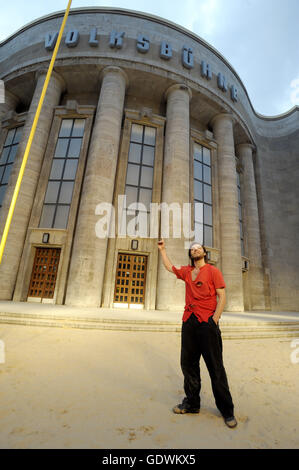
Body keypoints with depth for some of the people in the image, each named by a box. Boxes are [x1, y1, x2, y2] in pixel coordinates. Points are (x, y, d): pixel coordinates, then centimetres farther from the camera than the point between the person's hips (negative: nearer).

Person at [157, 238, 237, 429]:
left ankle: (227, 411, 21)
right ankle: (192, 403, 30)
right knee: (188, 364, 13)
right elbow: (170, 267, 27)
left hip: (207, 322, -5)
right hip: (189, 321, 5)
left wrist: (214, 320, -12)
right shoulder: (187, 272, 12)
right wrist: (162, 249, 28)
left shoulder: (213, 271, -1)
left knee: (216, 368, 3)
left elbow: (222, 297, -5)